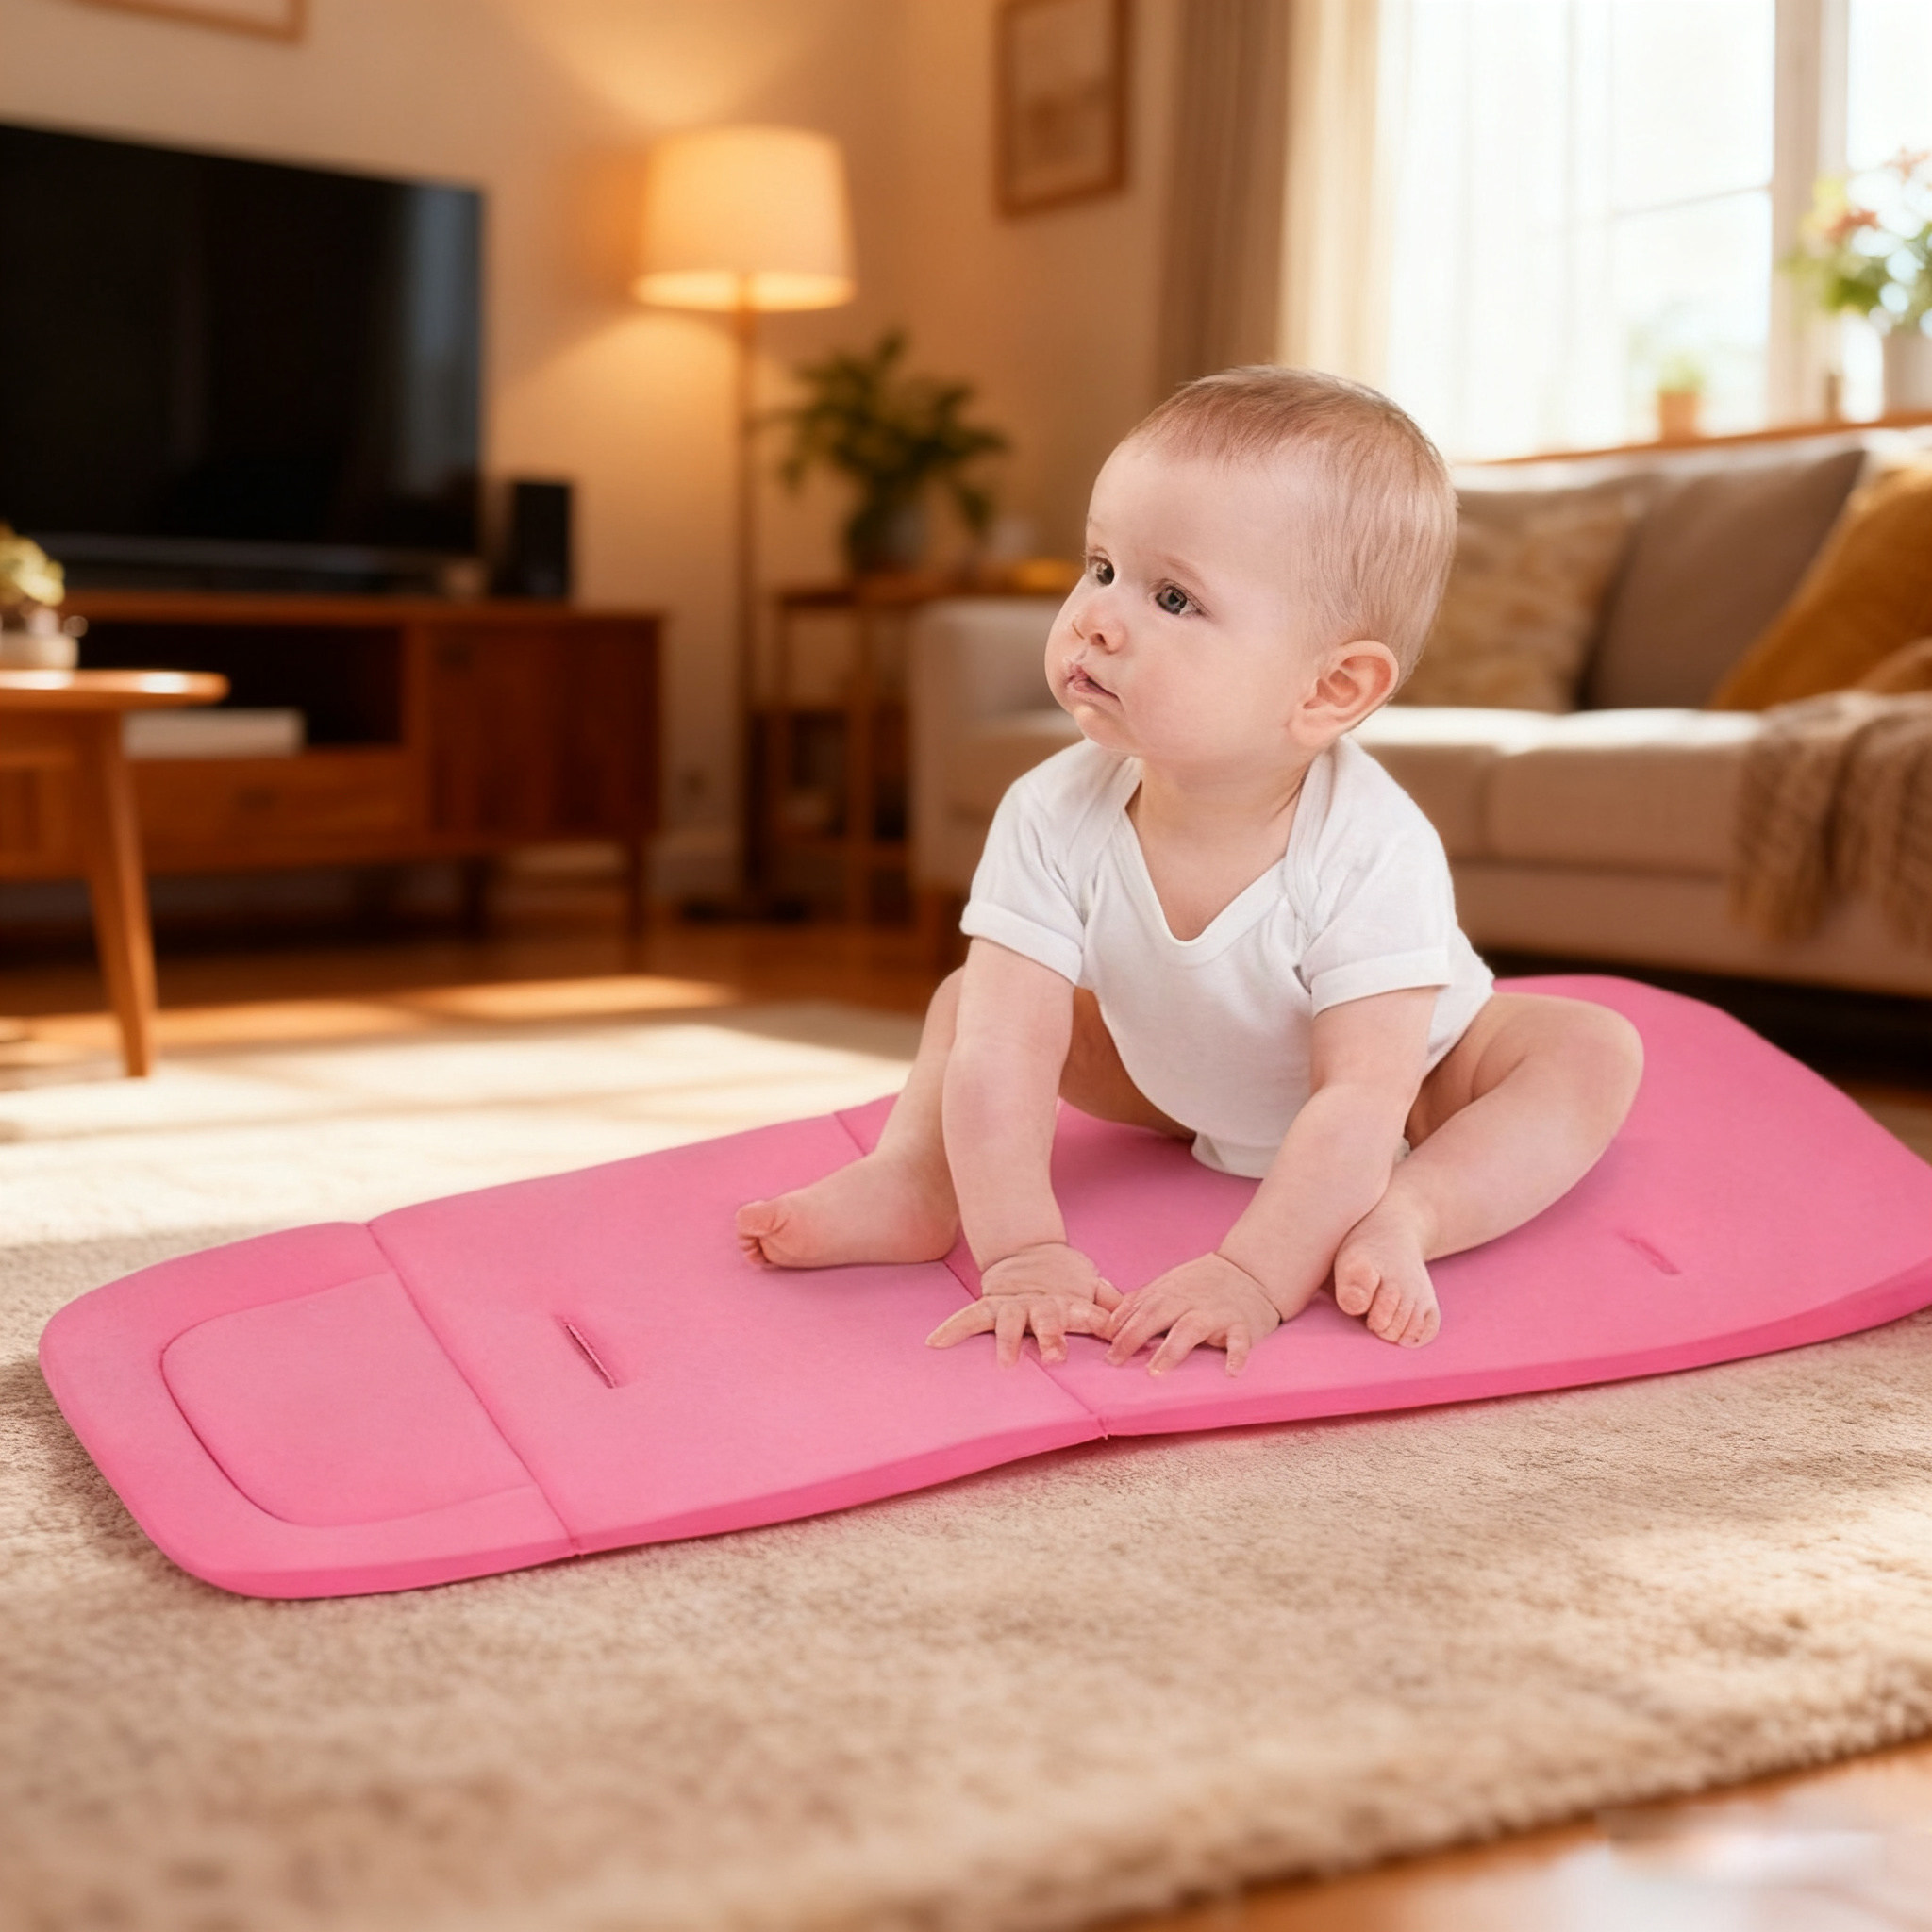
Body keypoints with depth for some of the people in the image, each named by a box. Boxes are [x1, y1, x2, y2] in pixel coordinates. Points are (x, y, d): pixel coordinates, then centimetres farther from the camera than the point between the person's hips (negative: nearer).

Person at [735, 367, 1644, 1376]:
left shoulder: (1372, 850, -40)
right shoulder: (1052, 819, -31)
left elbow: (1362, 1099, -41)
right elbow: (1002, 1054, -35)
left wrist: (1253, 1274, -50)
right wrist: (1022, 1252, -45)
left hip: (1414, 1085, -2)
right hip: (1179, 1082, 3)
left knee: (1592, 1049, -24)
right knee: (970, 998, -5)